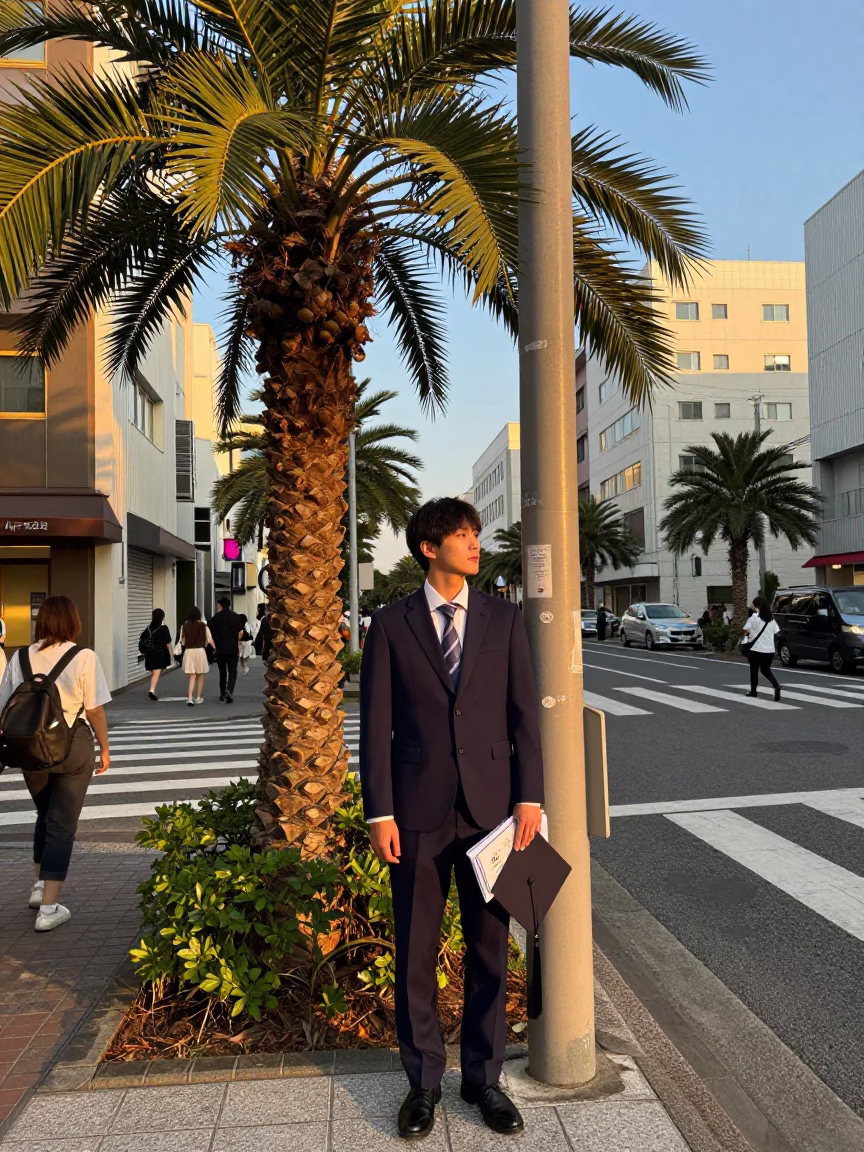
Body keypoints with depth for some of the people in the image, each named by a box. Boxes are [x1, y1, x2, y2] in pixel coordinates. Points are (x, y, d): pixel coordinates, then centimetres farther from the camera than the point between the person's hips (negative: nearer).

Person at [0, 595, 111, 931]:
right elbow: (95, 710, -9)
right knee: (62, 824, 5)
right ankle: (48, 909, 7)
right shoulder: (84, 657, -11)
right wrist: (105, 748, 3)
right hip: (73, 747, -4)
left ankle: (40, 886, 34)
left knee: (45, 816, 26)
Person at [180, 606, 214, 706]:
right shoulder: (203, 625, -5)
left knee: (192, 676, 4)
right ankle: (198, 698, 21)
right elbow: (209, 639, -2)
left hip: (188, 651, 1)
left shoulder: (185, 626, -1)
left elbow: (182, 640, 3)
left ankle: (190, 698, -11)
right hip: (200, 651, -1)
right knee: (200, 676, 14)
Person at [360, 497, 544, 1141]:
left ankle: (484, 1078, 32)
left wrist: (529, 797, -4)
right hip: (419, 809, -1)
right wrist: (380, 811, -5)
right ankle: (424, 1081, 30)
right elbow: (376, 724, -1)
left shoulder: (504, 619, 4)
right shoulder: (392, 624, 0)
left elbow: (525, 713, 3)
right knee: (416, 952, 10)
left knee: (490, 949, 12)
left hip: (490, 805, 2)